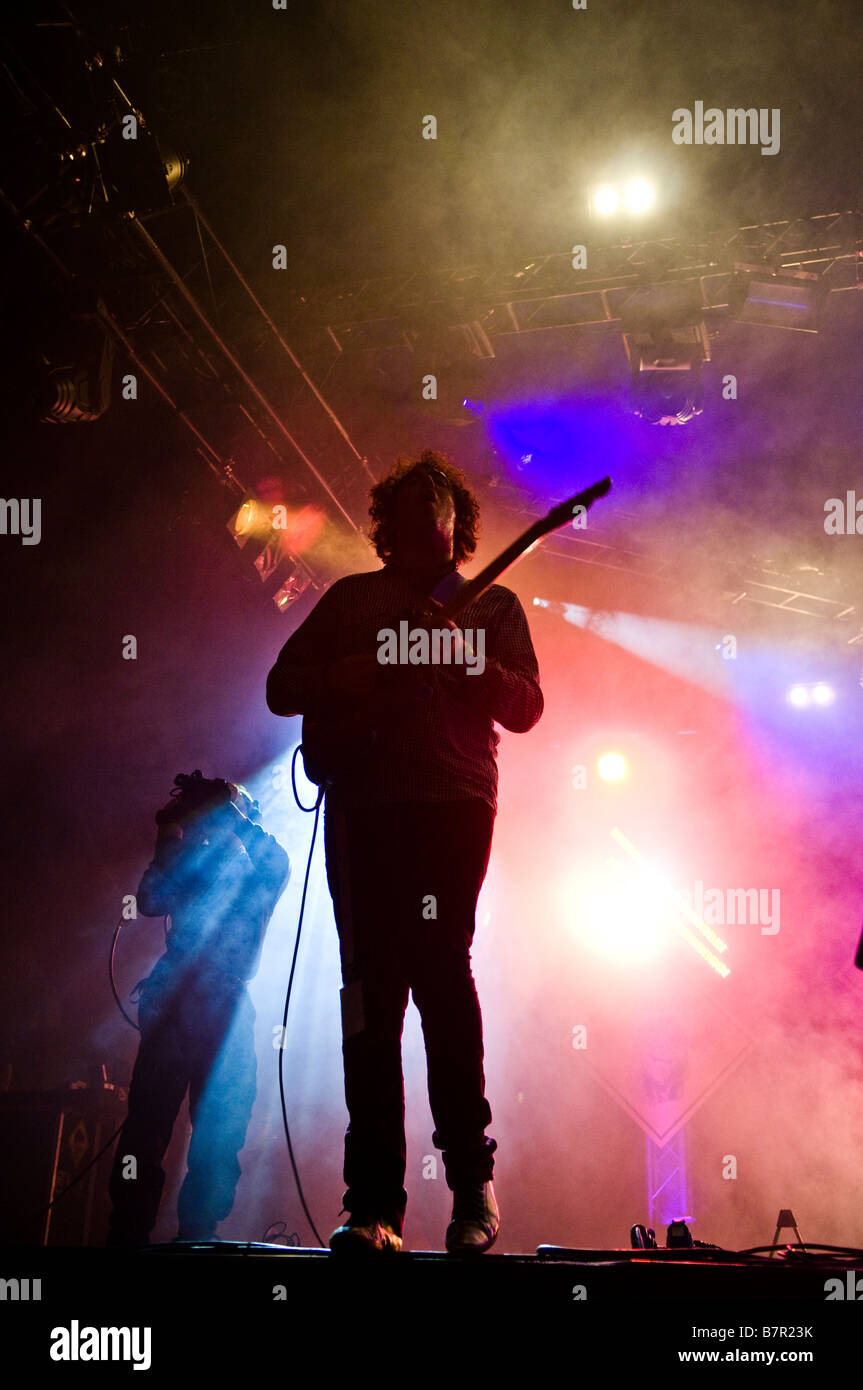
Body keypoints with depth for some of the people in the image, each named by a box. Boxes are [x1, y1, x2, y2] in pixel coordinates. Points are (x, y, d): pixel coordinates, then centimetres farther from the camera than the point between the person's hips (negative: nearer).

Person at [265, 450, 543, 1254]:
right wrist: (340, 678, -2)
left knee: (439, 964, -16)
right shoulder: (351, 599, 22)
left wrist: (466, 660, -11)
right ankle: (374, 1203, -2)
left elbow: (526, 707, 6)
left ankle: (472, 1179, -4)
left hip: (452, 801, -2)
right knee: (371, 988, -3)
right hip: (360, 803, 2)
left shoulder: (491, 604, 18)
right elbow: (281, 688, 19)